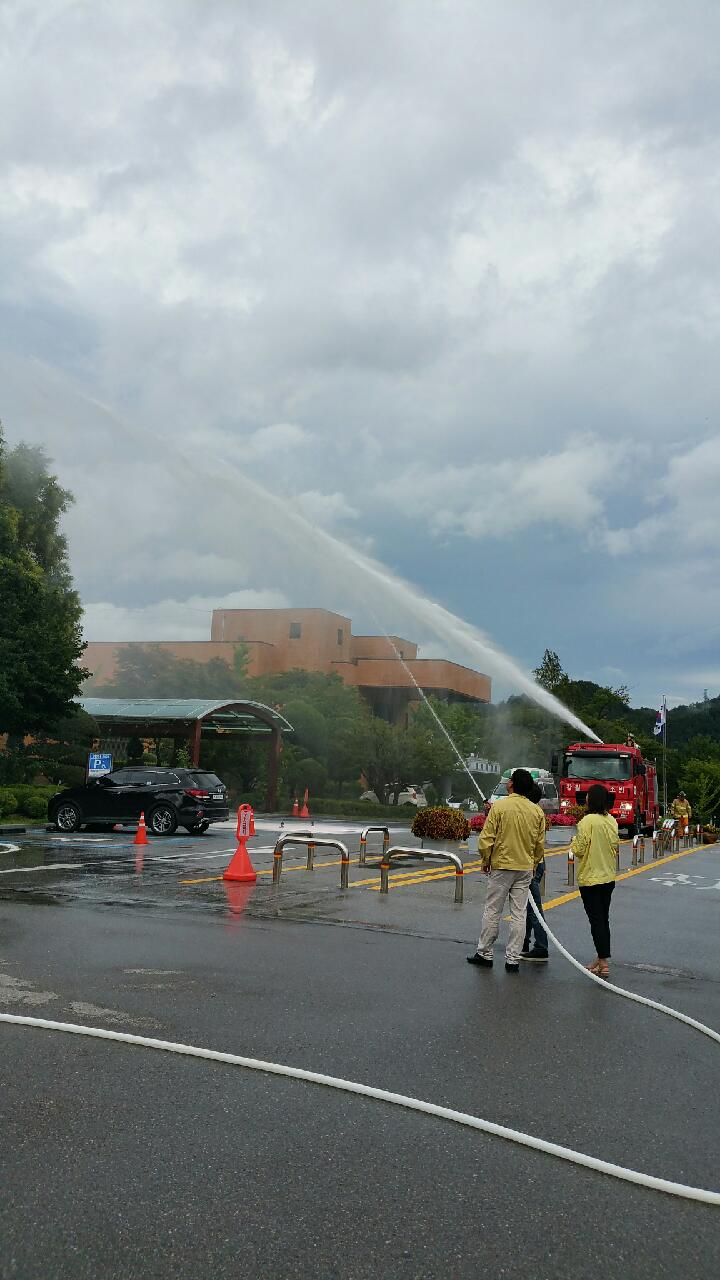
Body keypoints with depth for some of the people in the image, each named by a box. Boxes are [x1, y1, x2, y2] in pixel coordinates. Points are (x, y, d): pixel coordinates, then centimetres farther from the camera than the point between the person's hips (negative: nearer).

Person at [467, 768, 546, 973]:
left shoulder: (499, 806, -11)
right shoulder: (537, 811, 1)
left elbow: (486, 838, -11)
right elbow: (540, 844, 8)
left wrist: (486, 860, 4)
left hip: (501, 866, -3)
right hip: (525, 869, 3)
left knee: (492, 911, 8)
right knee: (519, 914, 7)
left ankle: (484, 953, 16)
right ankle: (512, 959, 10)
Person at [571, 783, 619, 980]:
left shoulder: (588, 821, -19)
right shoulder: (611, 820, 1)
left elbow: (579, 850, -17)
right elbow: (616, 847, 11)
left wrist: (574, 841, 2)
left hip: (590, 879, -7)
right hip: (608, 877, 7)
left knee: (596, 921, -2)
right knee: (603, 919, 16)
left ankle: (603, 964, -2)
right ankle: (601, 959, 26)